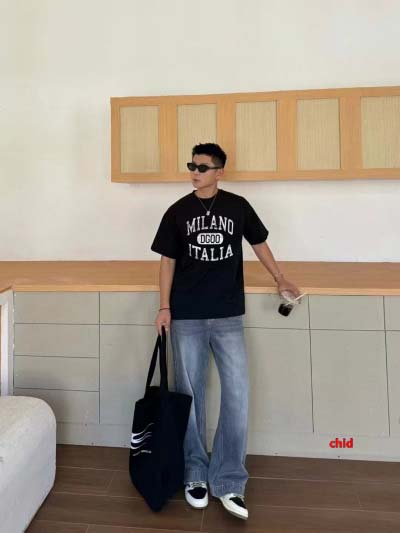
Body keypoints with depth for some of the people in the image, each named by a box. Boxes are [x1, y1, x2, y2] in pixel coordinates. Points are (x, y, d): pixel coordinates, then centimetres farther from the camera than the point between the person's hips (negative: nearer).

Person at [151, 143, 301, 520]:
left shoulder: (238, 207, 5)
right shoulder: (177, 212, 4)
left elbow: (259, 244, 17)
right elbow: (168, 261, 5)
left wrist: (280, 280, 16)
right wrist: (164, 307, -2)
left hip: (227, 316, 0)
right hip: (186, 317, 0)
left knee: (237, 392, -4)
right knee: (190, 394, 7)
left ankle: (228, 481, 11)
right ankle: (195, 474, 23)